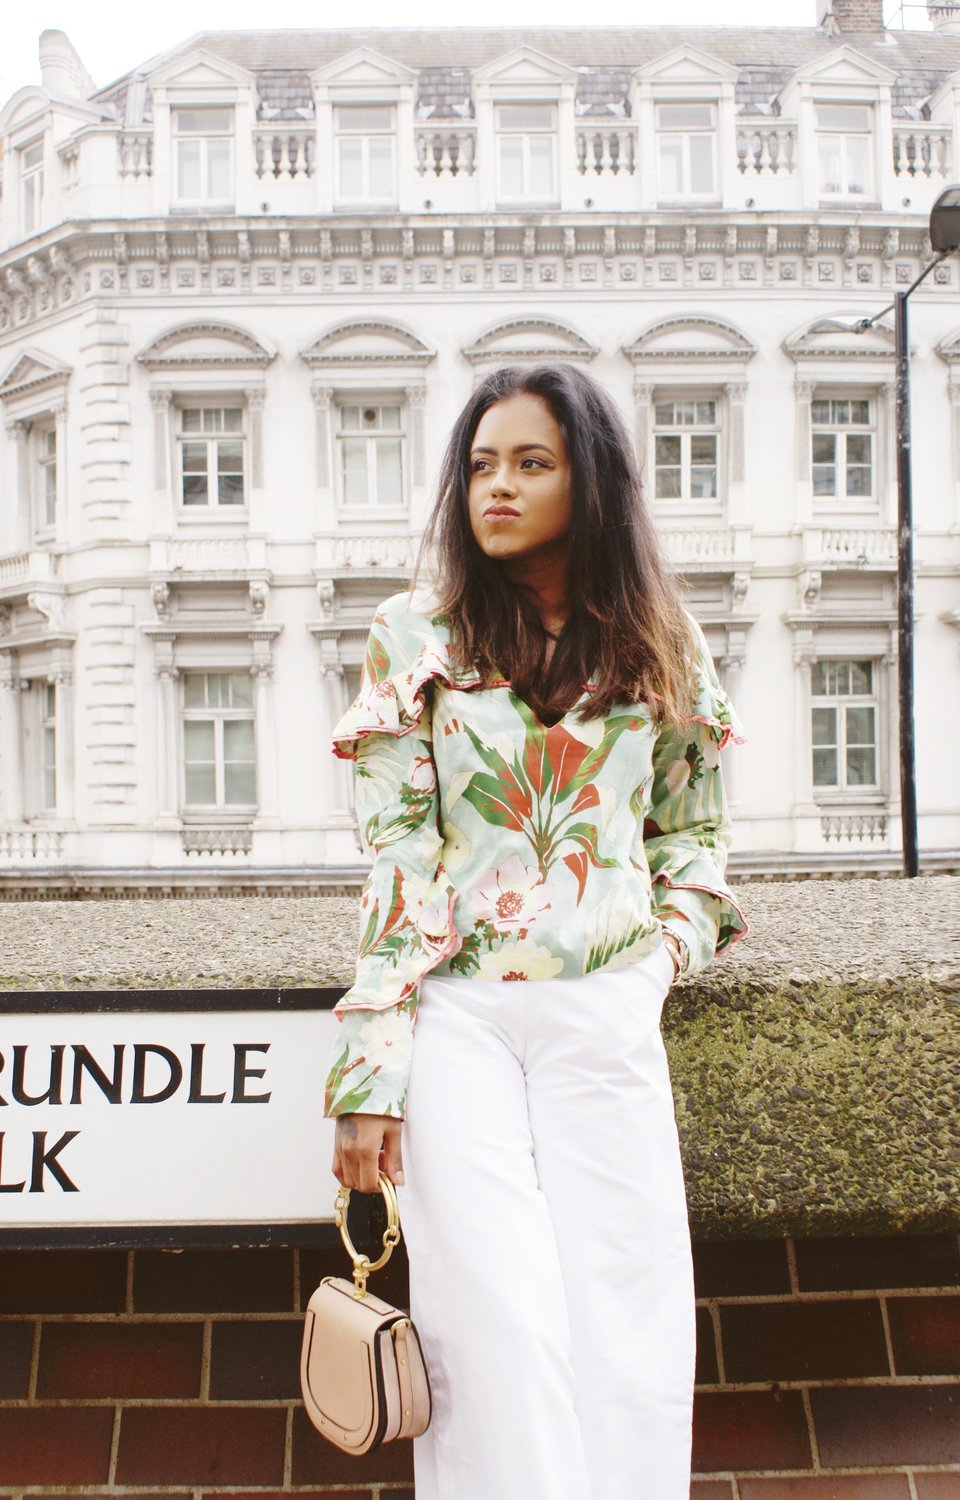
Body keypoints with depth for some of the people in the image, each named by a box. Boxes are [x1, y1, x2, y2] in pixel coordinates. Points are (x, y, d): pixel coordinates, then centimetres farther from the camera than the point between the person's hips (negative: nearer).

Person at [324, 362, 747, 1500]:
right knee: (500, 1322, -6)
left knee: (627, 1321, 1)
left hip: (604, 1018, 2)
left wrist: (671, 947, 2)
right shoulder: (416, 639, 4)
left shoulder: (660, 653, 9)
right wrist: (370, 1065, -8)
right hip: (453, 1015, -1)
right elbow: (396, 856, -2)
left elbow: (692, 828, 20)